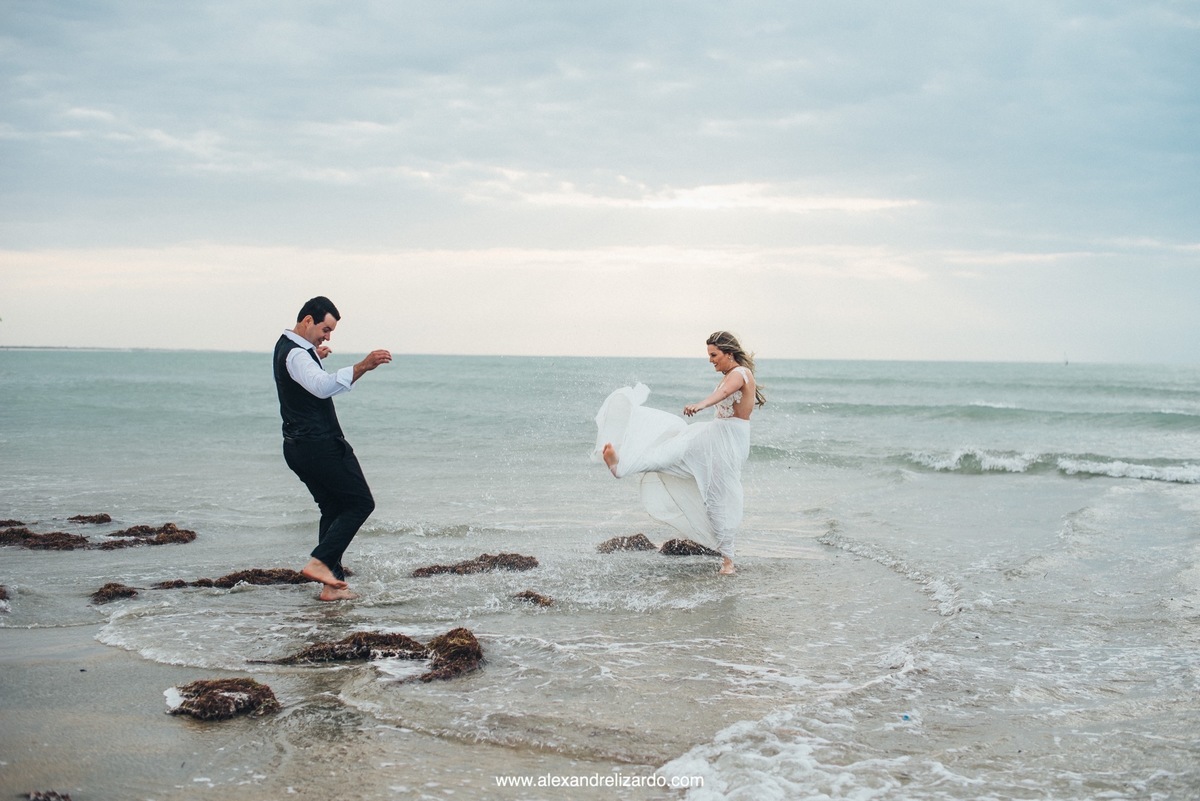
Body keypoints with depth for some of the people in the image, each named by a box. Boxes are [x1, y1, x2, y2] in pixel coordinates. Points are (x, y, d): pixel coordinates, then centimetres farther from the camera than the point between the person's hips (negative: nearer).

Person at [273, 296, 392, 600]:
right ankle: (319, 562, -15)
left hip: (299, 446, 11)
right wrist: (362, 367, -46)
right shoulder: (296, 354, -18)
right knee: (360, 503, -6)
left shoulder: (287, 347, 16)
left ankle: (332, 585, 10)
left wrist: (316, 358, 46)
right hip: (320, 445, -11)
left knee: (333, 509, 13)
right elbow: (323, 387, -38)